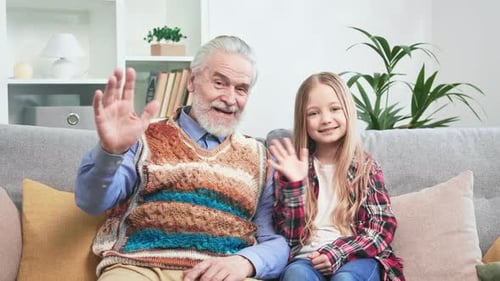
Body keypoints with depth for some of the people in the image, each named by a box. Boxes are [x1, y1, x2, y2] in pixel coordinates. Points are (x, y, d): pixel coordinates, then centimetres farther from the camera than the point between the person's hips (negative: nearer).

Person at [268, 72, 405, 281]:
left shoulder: (365, 166, 10)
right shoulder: (293, 167, 9)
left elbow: (383, 227, 3)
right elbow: (289, 234, 2)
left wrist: (338, 252, -14)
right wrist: (294, 185, -13)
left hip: (358, 258, 0)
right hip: (307, 258, 0)